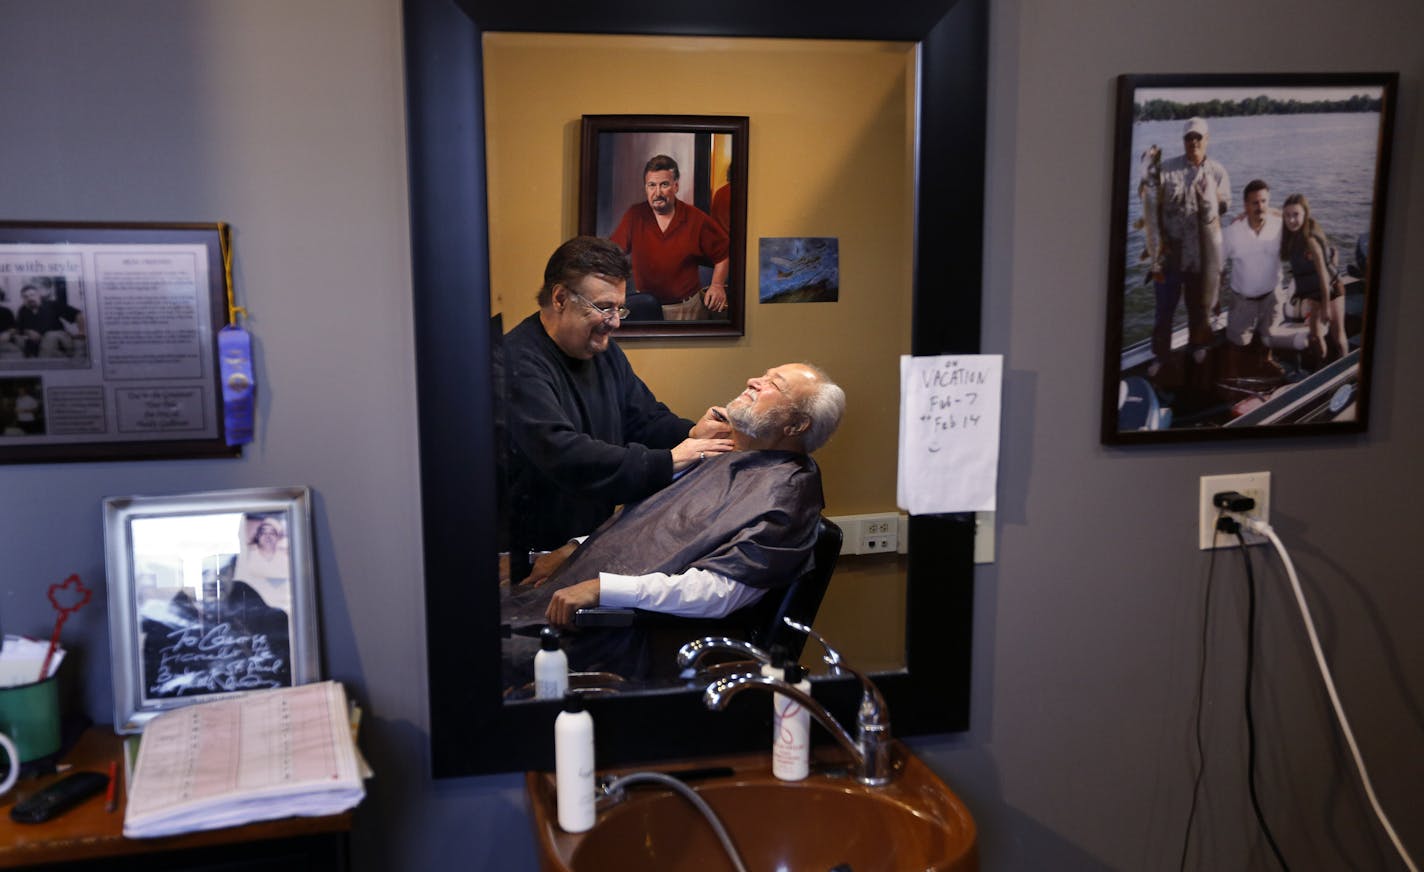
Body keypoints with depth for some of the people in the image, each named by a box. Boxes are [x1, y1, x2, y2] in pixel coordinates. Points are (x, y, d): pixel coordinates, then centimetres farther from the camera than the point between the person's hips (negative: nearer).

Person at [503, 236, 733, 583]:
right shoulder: (519, 365, -21)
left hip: (591, 538, 8)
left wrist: (690, 434, -9)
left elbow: (646, 419, 15)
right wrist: (668, 462, -30)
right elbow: (565, 457, -32)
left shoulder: (603, 350, 11)